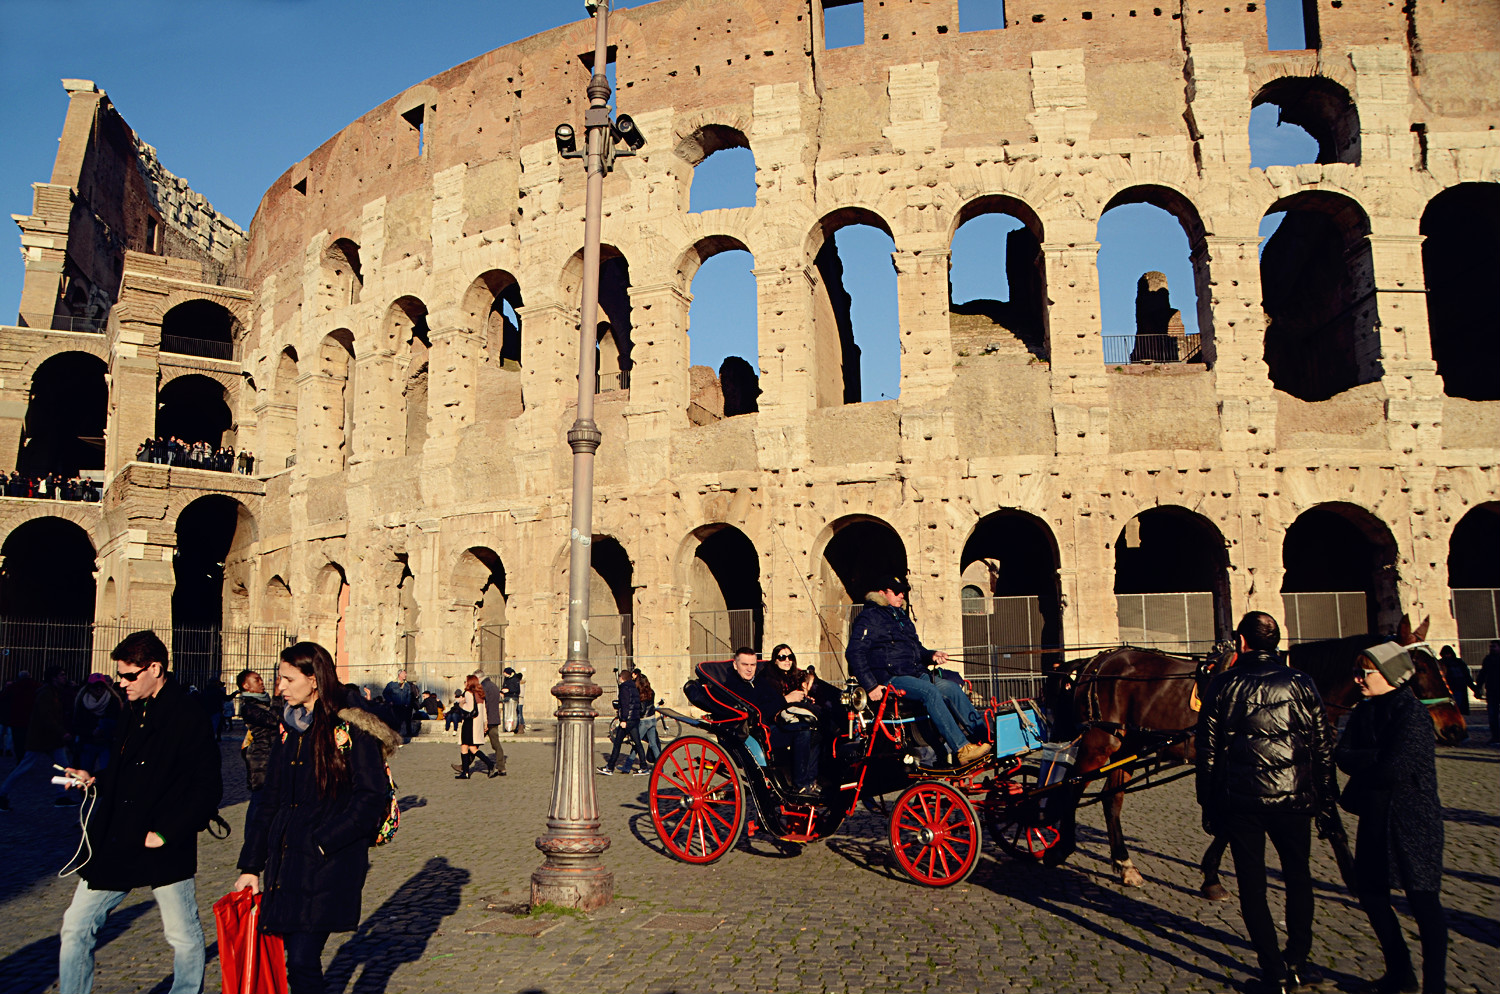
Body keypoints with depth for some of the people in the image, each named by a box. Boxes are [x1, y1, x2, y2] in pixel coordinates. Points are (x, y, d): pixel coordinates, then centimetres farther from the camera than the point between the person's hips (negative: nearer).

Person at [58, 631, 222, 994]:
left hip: (166, 849, -7)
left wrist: (165, 833, -18)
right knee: (76, 928, 10)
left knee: (184, 936, 6)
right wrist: (94, 780, 5)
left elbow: (207, 788, -16)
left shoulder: (189, 719, -15)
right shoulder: (132, 712, 10)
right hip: (114, 842, 7)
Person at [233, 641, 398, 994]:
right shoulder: (290, 731, 12)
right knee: (298, 961, 10)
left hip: (330, 865, -7)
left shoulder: (351, 730, -10)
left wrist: (323, 841, -16)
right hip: (286, 862, 7)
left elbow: (372, 797, -13)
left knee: (301, 962, -10)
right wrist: (251, 865, 11)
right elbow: (270, 802, 14)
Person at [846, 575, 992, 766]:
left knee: (952, 687, -17)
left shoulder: (902, 617, 25)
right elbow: (854, 653, -11)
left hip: (915, 674, 8)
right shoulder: (869, 617, -2)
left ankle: (985, 736, -21)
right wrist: (870, 686, -20)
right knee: (930, 691, -31)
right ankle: (961, 749, -35)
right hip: (890, 678, -8)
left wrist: (931, 656, 7)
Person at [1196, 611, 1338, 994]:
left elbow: (1207, 753, -2)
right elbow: (1323, 748, 2)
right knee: (1298, 877, 18)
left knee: (1252, 883, 8)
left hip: (1240, 802, -1)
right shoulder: (1300, 683, 0)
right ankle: (1297, 961, 20)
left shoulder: (1222, 686, -3)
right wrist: (1326, 802, 9)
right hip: (1292, 798, 2)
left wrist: (1209, 807, 6)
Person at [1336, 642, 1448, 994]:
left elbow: (1394, 768, -23)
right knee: (1371, 893, 13)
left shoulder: (1412, 713, -16)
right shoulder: (1364, 711, 7)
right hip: (1375, 819, 8)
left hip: (1413, 820, -8)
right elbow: (1342, 755, -3)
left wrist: (1361, 771, -8)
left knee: (1422, 901, 1)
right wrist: (1377, 757, -17)